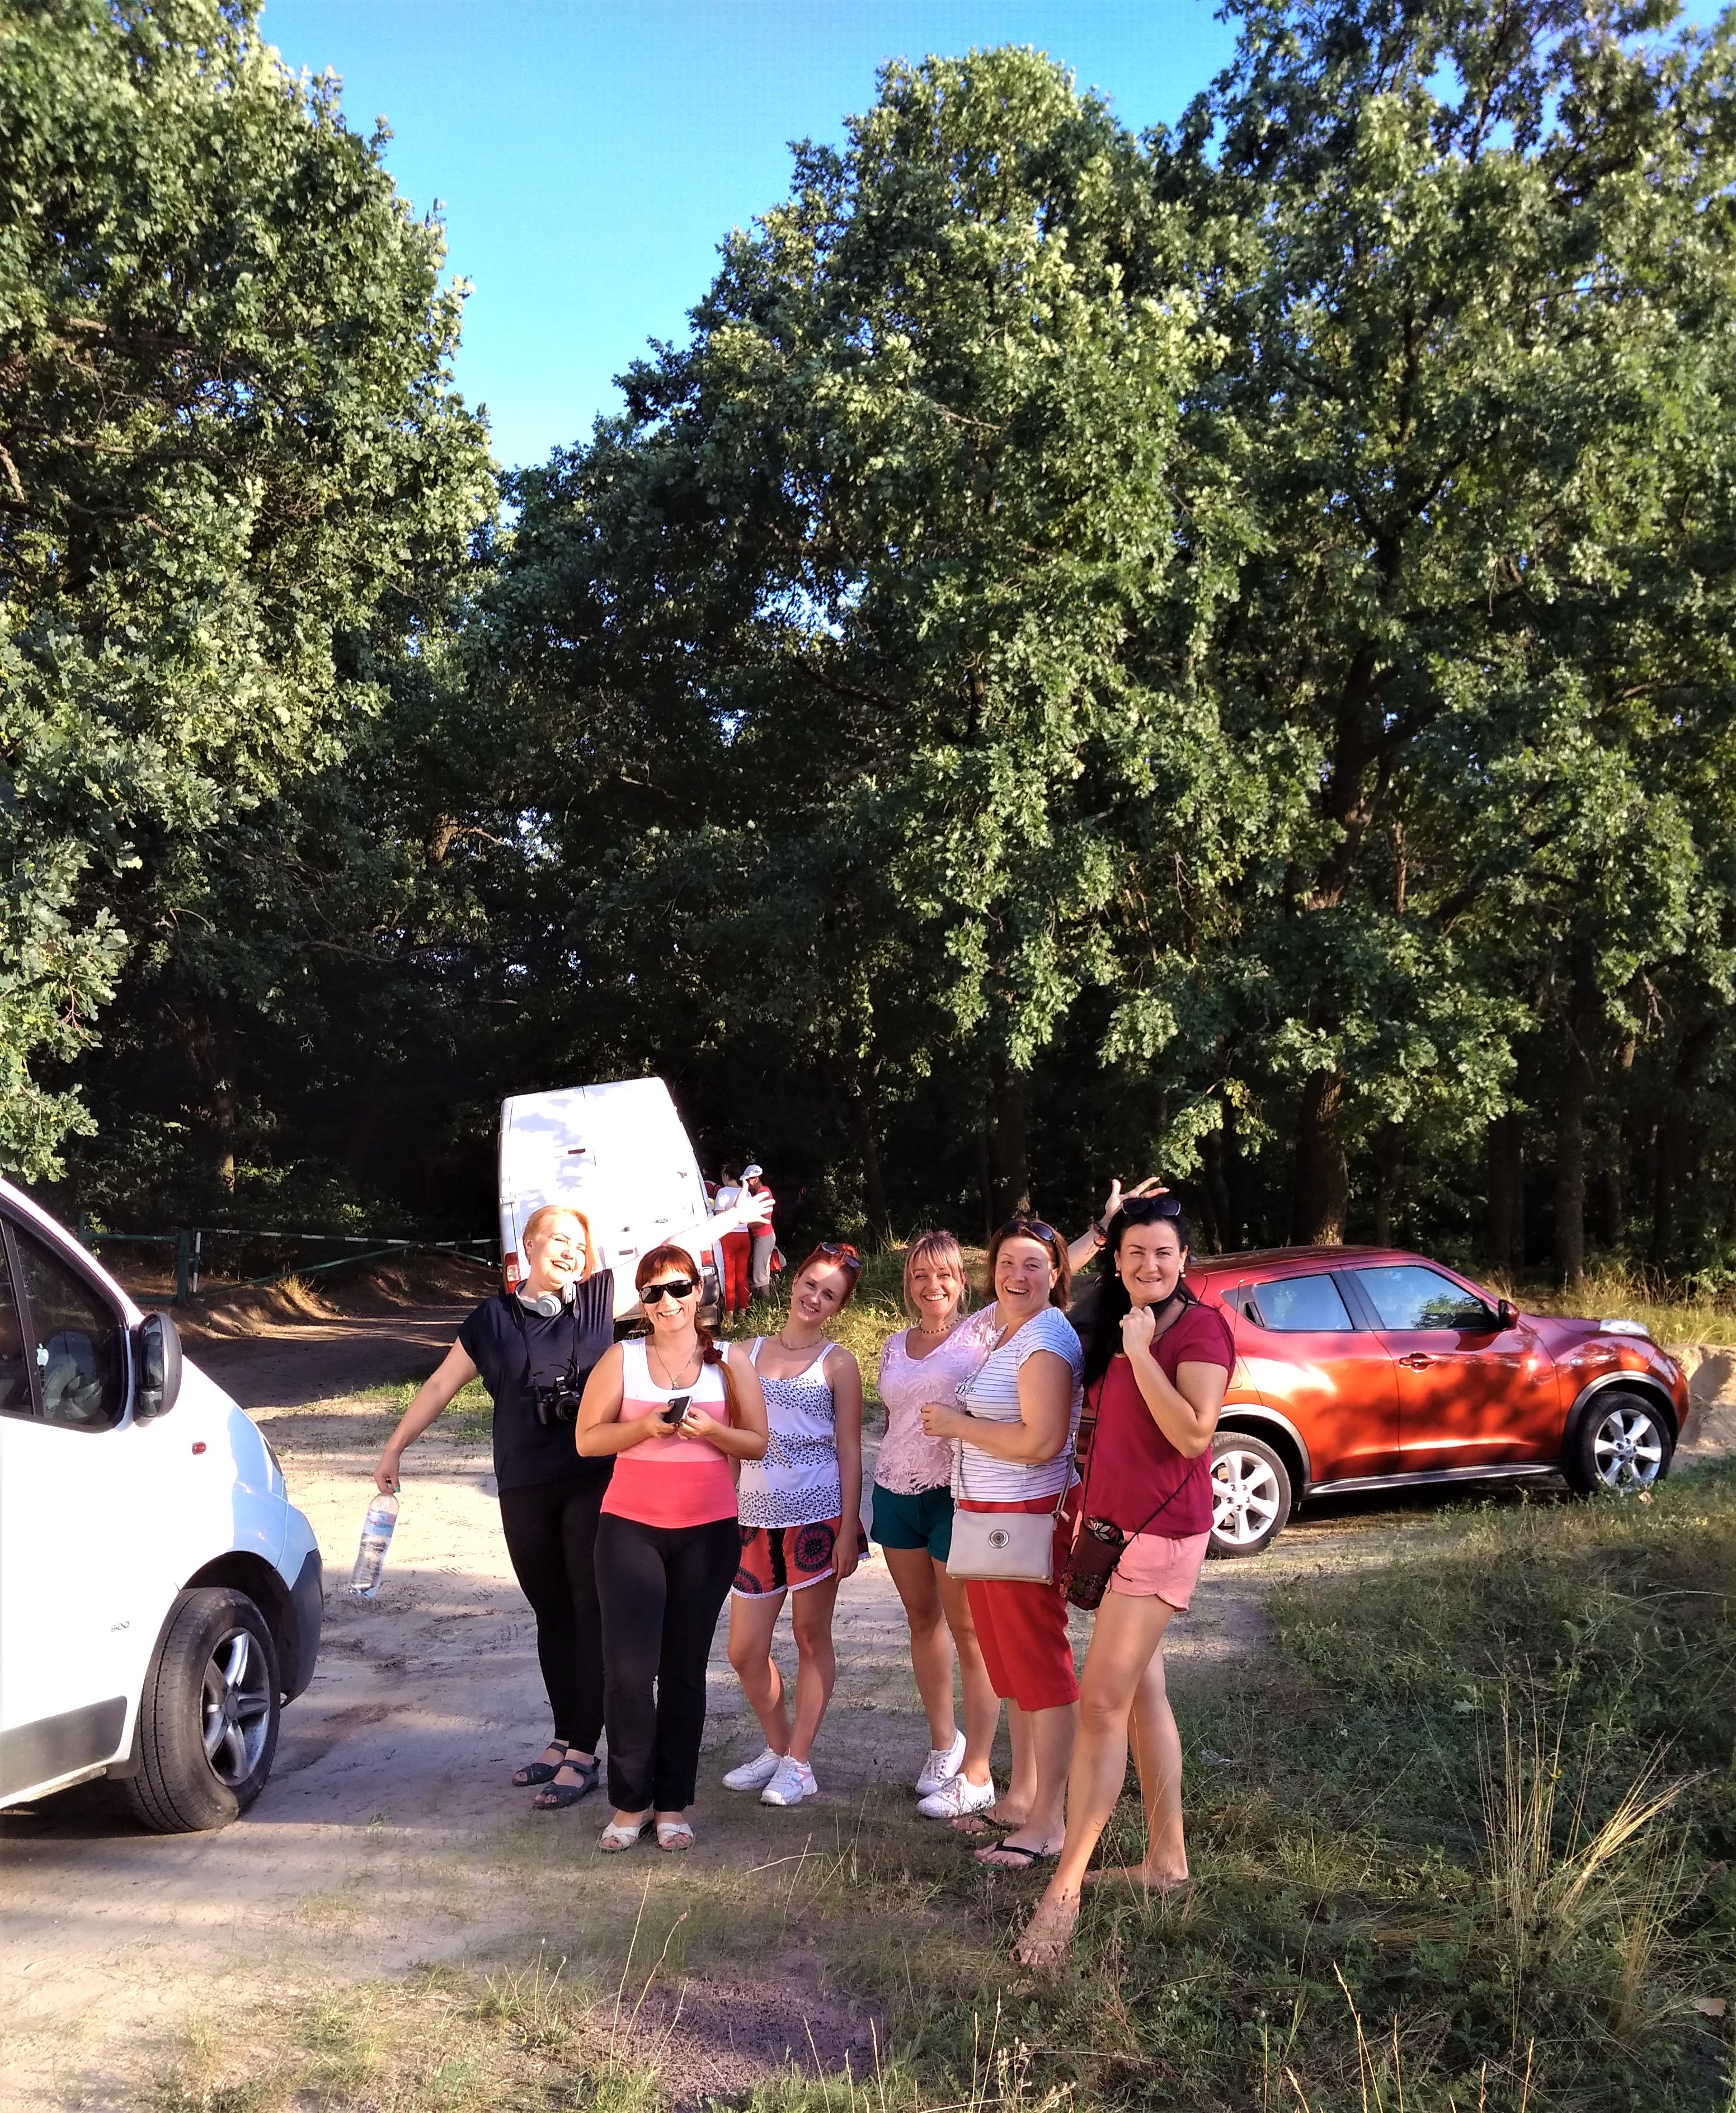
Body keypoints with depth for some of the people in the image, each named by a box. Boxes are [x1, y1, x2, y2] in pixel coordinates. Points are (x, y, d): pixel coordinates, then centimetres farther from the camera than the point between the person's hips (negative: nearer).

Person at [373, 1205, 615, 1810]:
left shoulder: (600, 1299, 2)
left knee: (592, 1613, -2)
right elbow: (440, 1385, 14)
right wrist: (394, 1449, 18)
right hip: (524, 1489, 2)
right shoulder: (494, 1318, 6)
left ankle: (583, 1755, 2)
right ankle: (564, 1739, 22)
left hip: (596, 1482, -2)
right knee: (552, 1615, 11)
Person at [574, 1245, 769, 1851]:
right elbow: (588, 1439, 1)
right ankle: (630, 1802, 8)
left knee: (685, 1669, 7)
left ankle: (672, 1804, 17)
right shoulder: (622, 1359, 3)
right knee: (628, 1668, -8)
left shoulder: (730, 1360, 5)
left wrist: (710, 1430, -14)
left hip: (708, 1531, 1)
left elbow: (756, 1442, 4)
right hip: (630, 1527, -1)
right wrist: (644, 1427, -15)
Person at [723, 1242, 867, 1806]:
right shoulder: (749, 1353, 10)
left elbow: (849, 1449, -1)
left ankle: (799, 1763, 17)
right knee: (744, 1650, 4)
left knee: (811, 1636, 5)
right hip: (756, 1516, 3)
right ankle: (777, 1746, 26)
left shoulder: (837, 1363, 1)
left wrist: (848, 1530, -8)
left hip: (818, 1514, -3)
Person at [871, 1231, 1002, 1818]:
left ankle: (976, 1774, 4)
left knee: (969, 1633, -2)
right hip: (895, 1495, 6)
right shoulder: (895, 1346, 12)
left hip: (957, 1497, -6)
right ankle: (943, 1742, 30)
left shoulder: (982, 1329, -5)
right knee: (922, 1620, 15)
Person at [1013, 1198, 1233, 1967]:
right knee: (1142, 1690, 14)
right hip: (1108, 1522, 8)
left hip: (1162, 1530, -8)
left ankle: (1065, 1887, -7)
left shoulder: (1201, 1328, -13)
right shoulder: (1114, 1327, 11)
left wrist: (1140, 1350, -22)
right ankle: (1166, 1859, 26)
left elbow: (1193, 1434, -24)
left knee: (1102, 1700, -10)